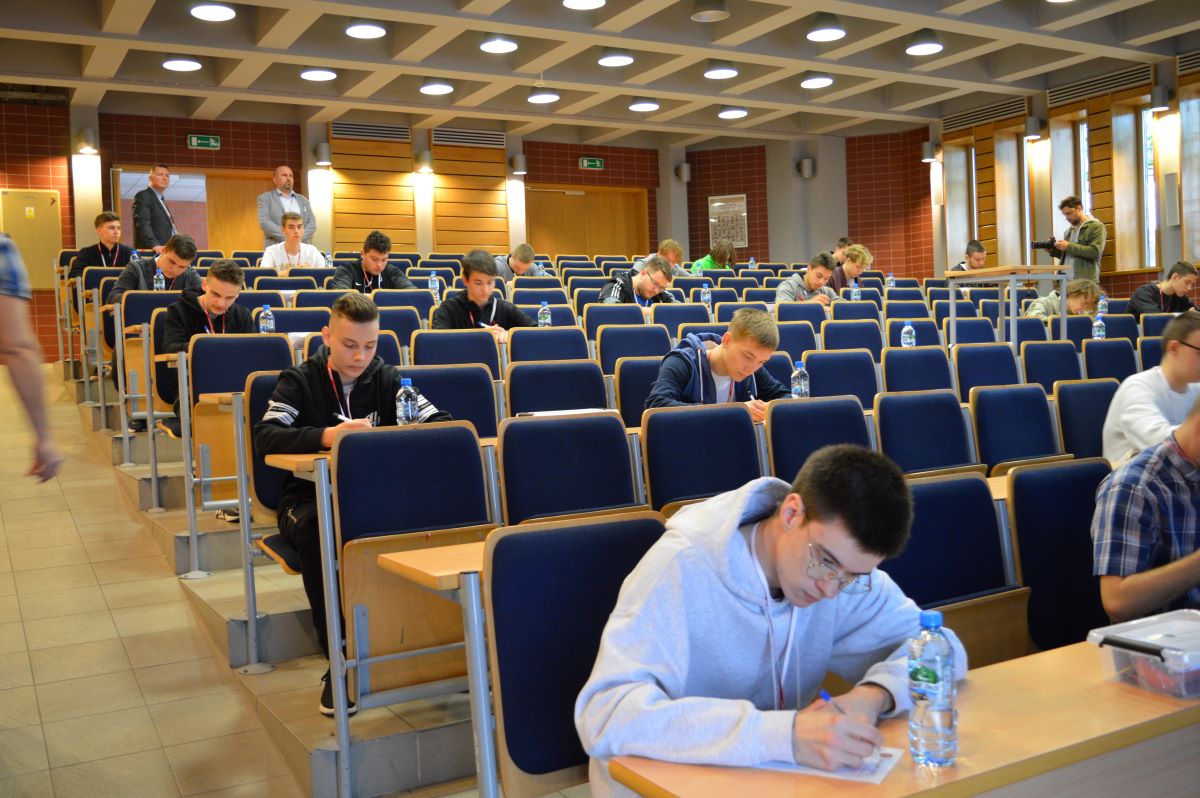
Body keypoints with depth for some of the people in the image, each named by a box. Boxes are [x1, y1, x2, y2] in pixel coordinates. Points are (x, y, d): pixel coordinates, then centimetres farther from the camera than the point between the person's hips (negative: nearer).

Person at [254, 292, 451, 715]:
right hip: (309, 497, -1)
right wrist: (326, 436, -33)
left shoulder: (387, 379, 8)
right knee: (314, 531, -37)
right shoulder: (300, 380, 3)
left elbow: (443, 424, -2)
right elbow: (265, 436, -15)